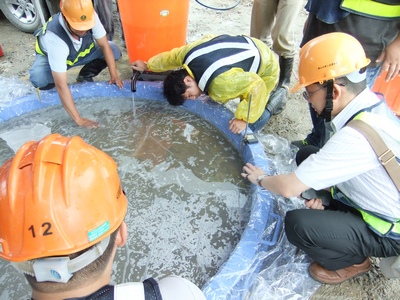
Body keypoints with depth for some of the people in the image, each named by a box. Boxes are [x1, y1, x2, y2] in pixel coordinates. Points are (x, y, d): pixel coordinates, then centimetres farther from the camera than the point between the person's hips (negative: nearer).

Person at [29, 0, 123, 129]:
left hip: (81, 51, 5)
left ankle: (85, 76, 6)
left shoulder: (91, 16, -34)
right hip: (49, 56, -4)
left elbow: (104, 46, -18)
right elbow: (61, 86, -45)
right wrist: (79, 119, -46)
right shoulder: (54, 39, -45)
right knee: (38, 79, -37)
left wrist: (114, 75, -25)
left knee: (114, 50, -18)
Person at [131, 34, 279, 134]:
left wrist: (244, 119, -36)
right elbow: (170, 57, 4)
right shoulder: (187, 53, -17)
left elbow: (257, 86, -39)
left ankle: (268, 107, 16)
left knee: (246, 128, -6)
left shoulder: (221, 84, -41)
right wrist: (148, 65, 17)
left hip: (265, 69, -7)